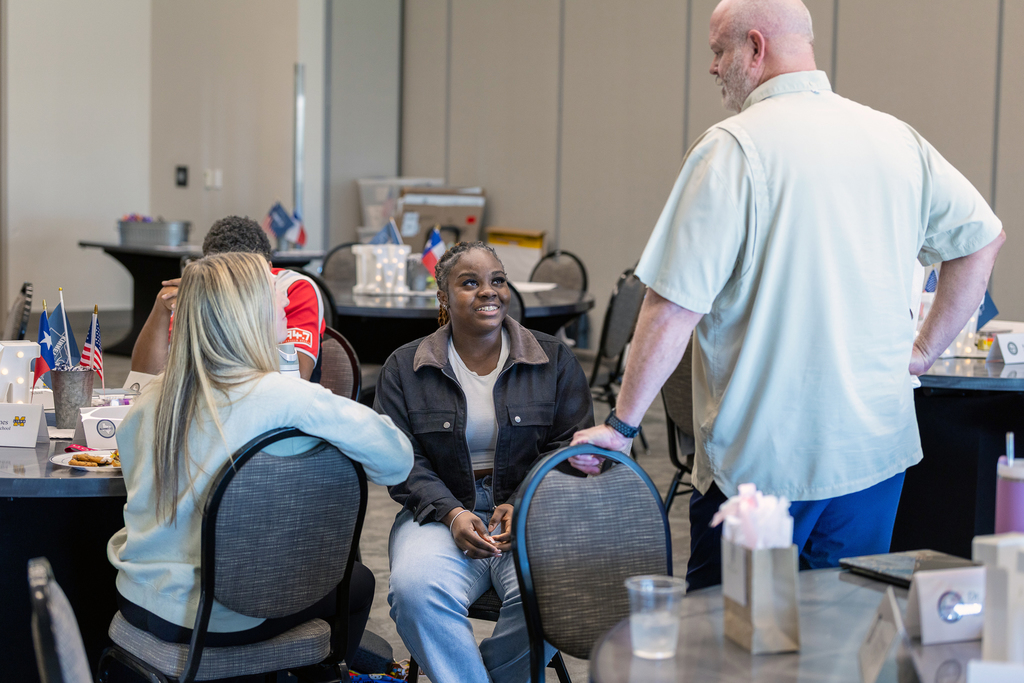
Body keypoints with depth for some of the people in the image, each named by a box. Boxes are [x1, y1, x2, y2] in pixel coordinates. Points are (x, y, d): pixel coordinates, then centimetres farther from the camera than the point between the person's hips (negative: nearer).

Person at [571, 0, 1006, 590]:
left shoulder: (733, 148, -12)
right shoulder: (897, 139, 6)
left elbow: (675, 306, -15)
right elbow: (984, 237, 17)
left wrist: (621, 425, -6)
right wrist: (923, 353, 19)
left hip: (764, 456, -6)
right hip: (877, 443, 6)